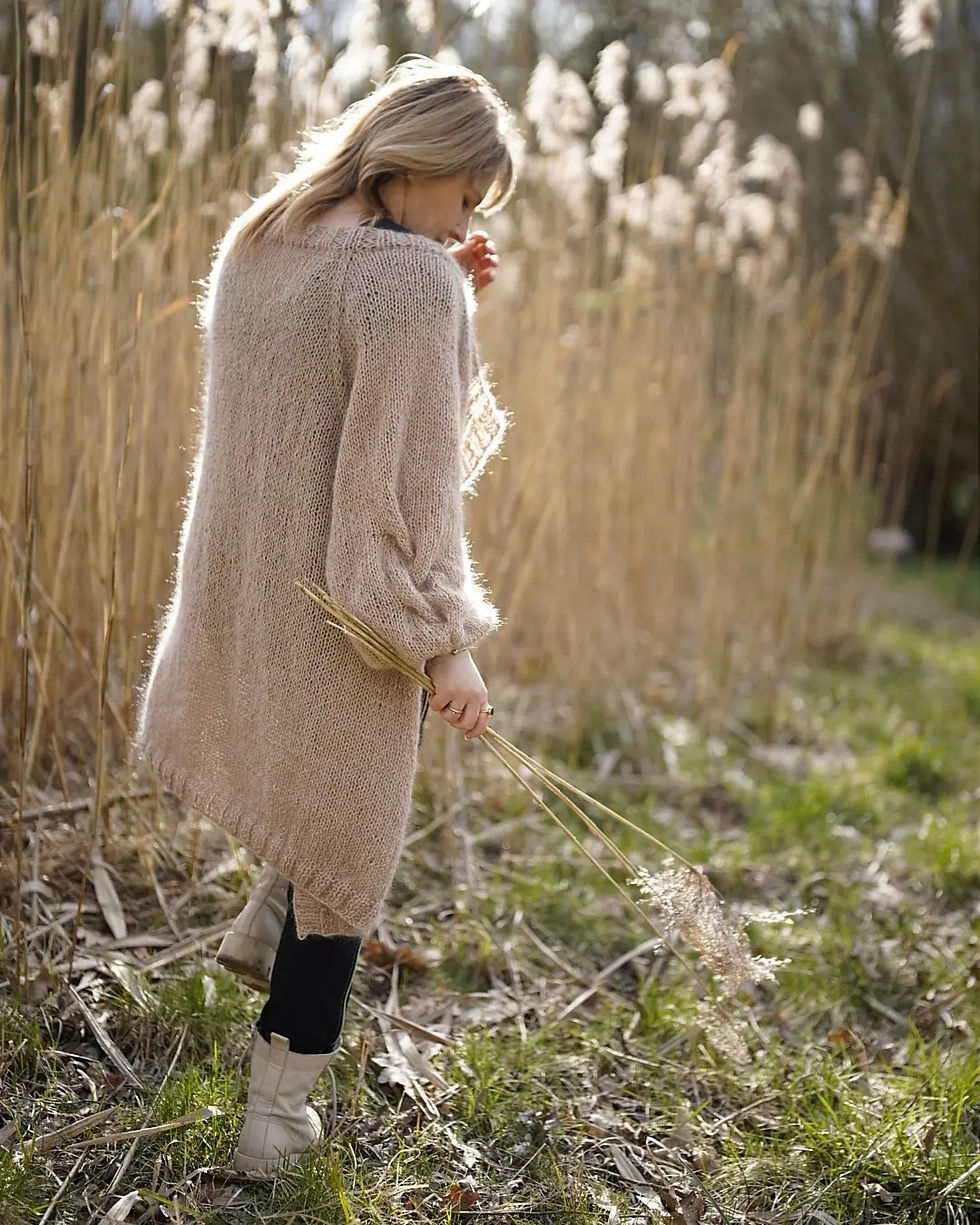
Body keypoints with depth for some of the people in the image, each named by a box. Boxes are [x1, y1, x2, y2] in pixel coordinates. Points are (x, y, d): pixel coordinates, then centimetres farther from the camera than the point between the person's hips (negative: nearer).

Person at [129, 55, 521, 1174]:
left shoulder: (255, 244, 6)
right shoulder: (410, 276, -19)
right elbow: (404, 481, -22)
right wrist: (443, 643, -16)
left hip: (236, 596, 8)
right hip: (340, 616, -8)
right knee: (344, 843, 10)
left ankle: (269, 921, 29)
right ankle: (278, 1116, 21)